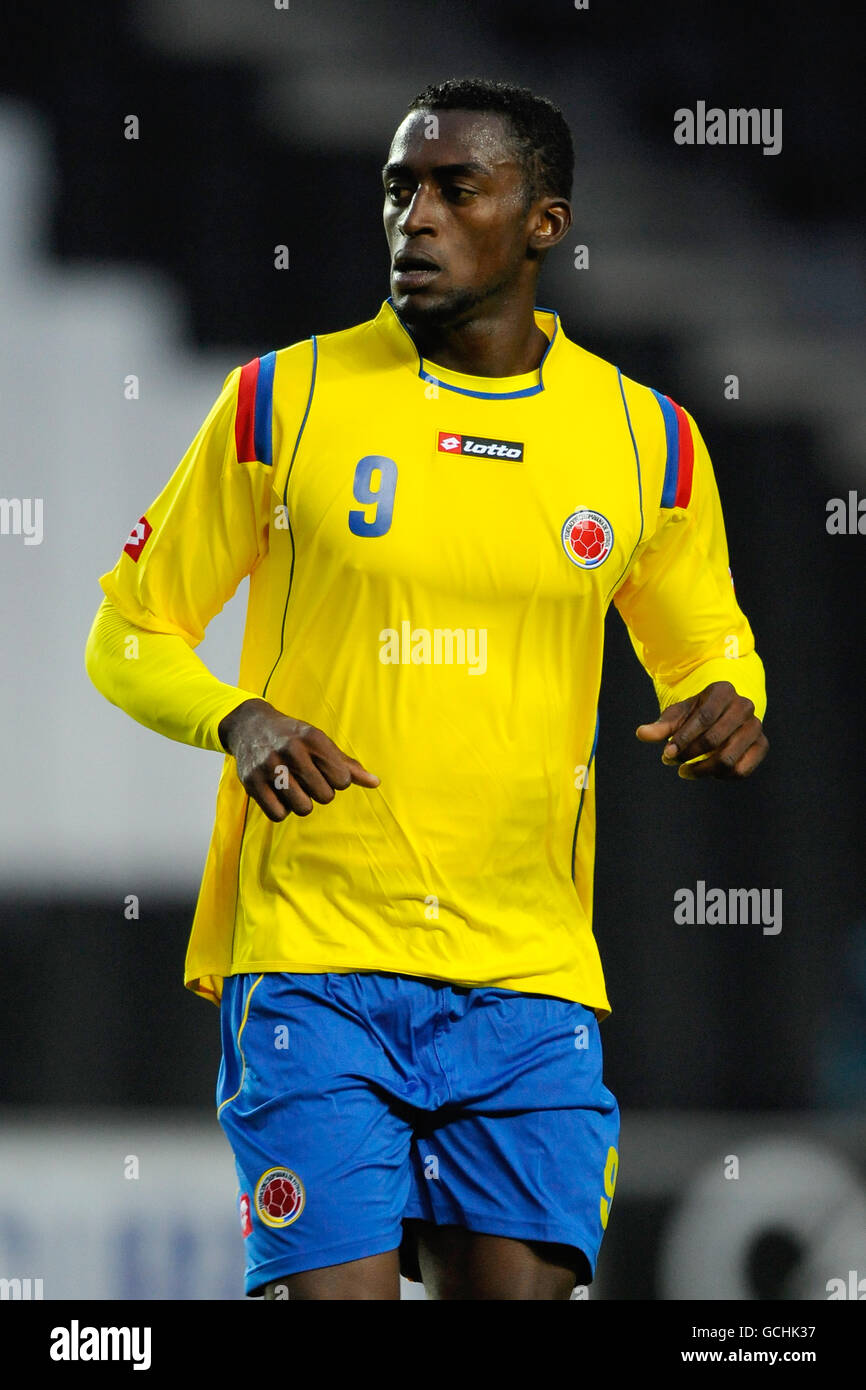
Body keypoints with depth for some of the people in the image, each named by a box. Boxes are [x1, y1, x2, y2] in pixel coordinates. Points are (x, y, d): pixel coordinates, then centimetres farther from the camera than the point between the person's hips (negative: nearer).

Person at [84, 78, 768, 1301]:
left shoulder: (647, 440, 7)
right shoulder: (284, 400, 2)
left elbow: (707, 649, 22)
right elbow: (132, 636, 8)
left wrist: (725, 705, -3)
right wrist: (240, 720, -13)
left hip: (530, 973, 2)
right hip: (307, 956, -2)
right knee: (332, 1293, -12)